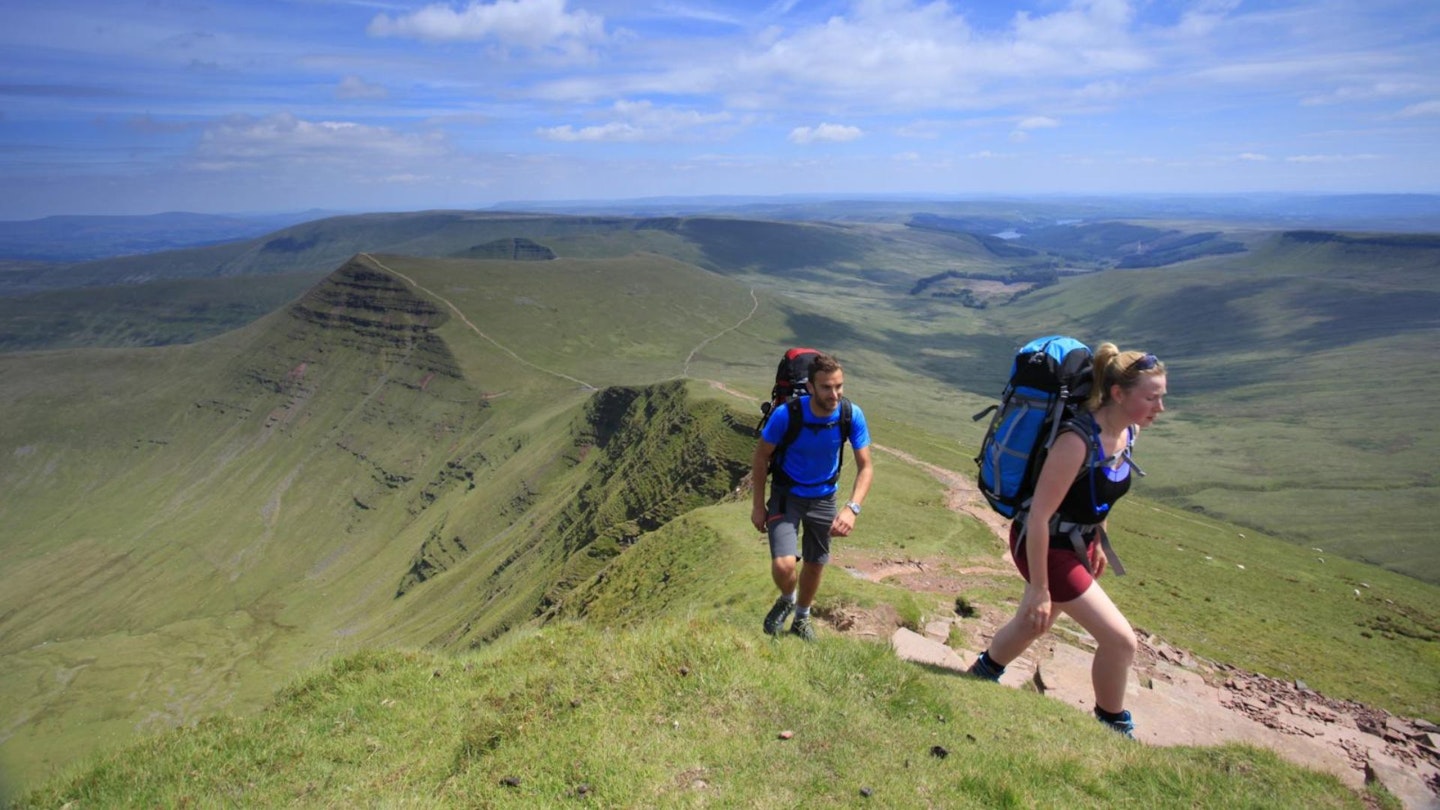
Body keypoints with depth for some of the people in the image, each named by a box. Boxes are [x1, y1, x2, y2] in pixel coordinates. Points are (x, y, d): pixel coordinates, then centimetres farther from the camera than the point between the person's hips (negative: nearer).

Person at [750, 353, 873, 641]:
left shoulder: (852, 415, -22)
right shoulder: (787, 414, -29)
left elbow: (865, 467, -16)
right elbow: (761, 457, -13)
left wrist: (852, 508, -33)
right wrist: (758, 504, -8)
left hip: (824, 497, 3)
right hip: (786, 494, -3)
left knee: (815, 564, 16)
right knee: (783, 566, -19)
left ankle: (802, 618, 45)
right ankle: (787, 599, 18)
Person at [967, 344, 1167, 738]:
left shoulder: (1127, 432, -6)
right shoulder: (1078, 439, -31)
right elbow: (1039, 516, -28)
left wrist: (1098, 545, 19)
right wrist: (1039, 587, -23)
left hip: (1079, 544, 9)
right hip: (1044, 547, -9)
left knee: (1033, 625, 27)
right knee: (1120, 640, -3)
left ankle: (981, 675, 52)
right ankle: (1114, 730, 23)